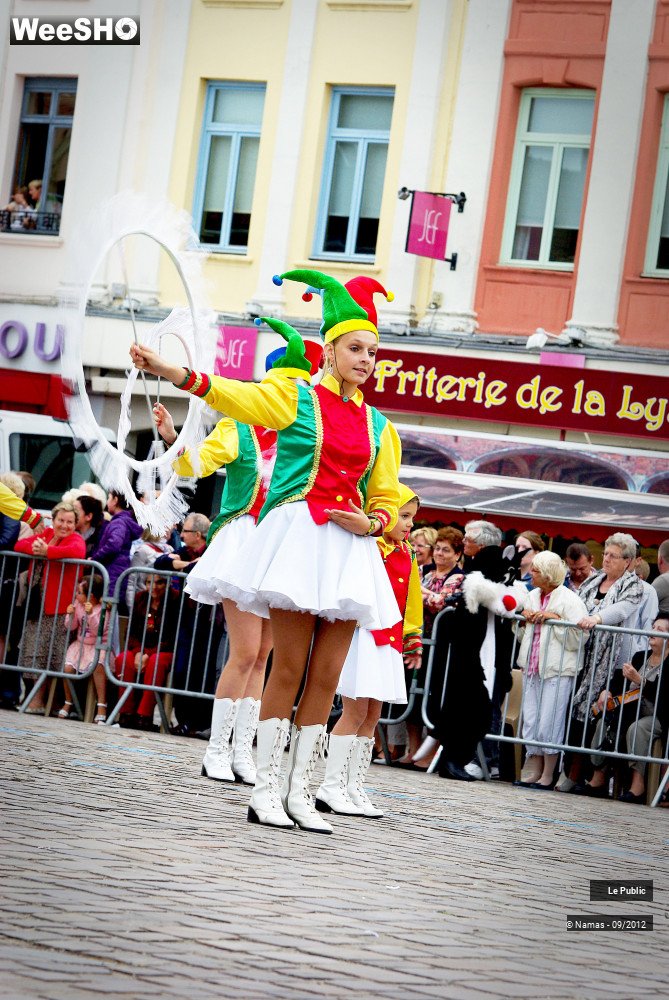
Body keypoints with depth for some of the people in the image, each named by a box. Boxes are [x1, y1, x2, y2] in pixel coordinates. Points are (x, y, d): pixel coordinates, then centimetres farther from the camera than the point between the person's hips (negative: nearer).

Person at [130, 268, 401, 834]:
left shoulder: (378, 427, 16)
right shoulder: (296, 396, 5)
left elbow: (386, 501, 20)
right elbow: (233, 395, -9)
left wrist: (370, 524, -2)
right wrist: (169, 371, -23)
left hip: (350, 549, 4)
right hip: (297, 533, -4)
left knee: (327, 675, 1)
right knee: (290, 666, -8)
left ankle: (299, 792, 6)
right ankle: (266, 789, -2)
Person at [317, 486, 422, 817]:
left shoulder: (406, 556, 15)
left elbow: (410, 601, 21)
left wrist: (412, 641, 21)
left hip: (389, 641, 8)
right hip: (363, 636, -8)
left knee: (372, 715, 8)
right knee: (356, 711, -8)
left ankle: (354, 788, 13)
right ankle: (331, 788, -3)